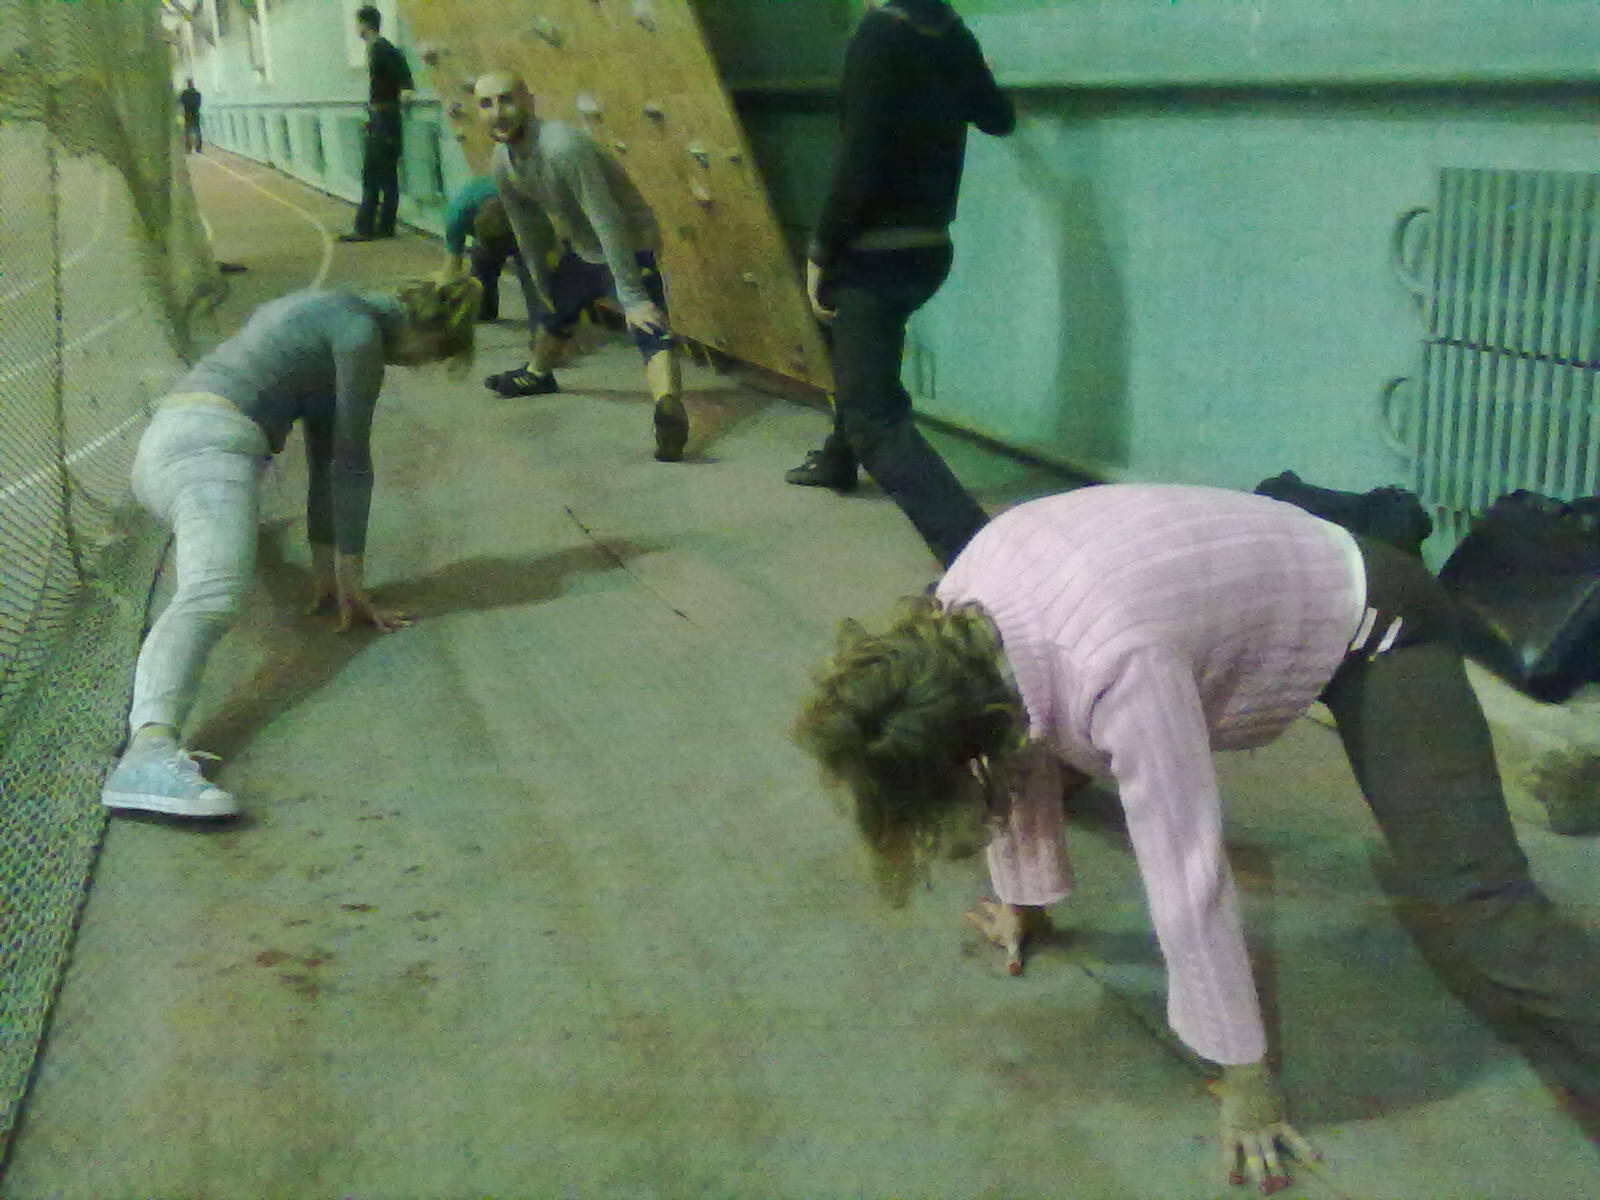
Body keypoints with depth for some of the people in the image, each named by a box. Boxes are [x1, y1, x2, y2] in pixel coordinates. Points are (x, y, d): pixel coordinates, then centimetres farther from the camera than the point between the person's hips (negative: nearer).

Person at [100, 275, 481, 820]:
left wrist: (325, 569, 26)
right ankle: (148, 751, -58)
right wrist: (349, 583, 0)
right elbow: (350, 463, -4)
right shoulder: (362, 331, -4)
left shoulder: (329, 314, 24)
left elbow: (323, 453, 25)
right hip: (210, 442, -11)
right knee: (211, 596, -36)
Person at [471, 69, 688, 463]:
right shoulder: (503, 162, -7)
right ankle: (536, 375, 55)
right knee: (556, 312, 28)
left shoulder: (563, 147, -35)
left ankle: (670, 409, -44)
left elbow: (608, 222, -37)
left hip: (628, 247, -9)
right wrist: (542, 284, 19)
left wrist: (631, 297, -39)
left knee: (649, 327, -26)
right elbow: (527, 230, 10)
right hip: (581, 250, 9)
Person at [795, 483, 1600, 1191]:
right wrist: (1025, 900, 8)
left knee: (1465, 900, -23)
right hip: (1262, 593, 8)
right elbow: (1016, 737, -2)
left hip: (1371, 628, -8)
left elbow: (1187, 877, -38)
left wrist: (1245, 1082, -29)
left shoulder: (1117, 666, -42)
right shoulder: (962, 606, -18)